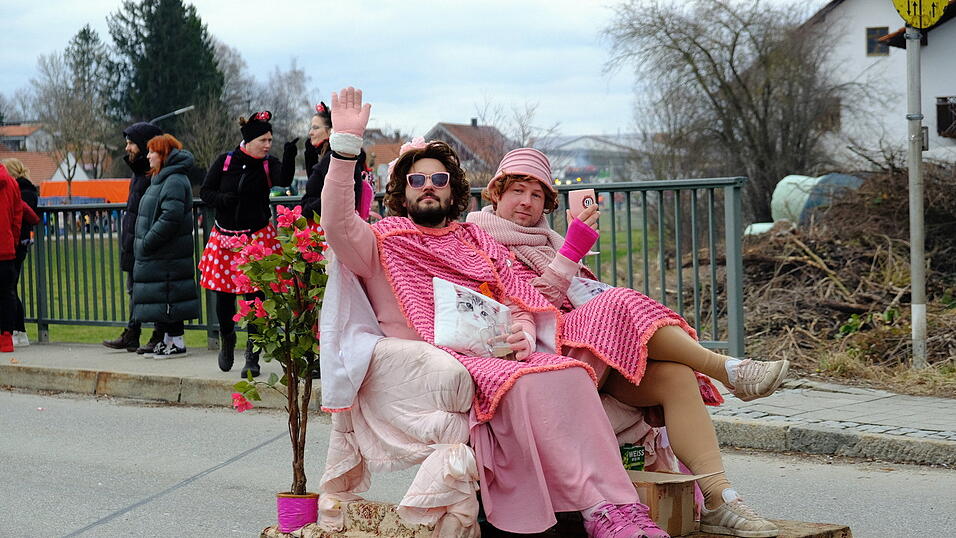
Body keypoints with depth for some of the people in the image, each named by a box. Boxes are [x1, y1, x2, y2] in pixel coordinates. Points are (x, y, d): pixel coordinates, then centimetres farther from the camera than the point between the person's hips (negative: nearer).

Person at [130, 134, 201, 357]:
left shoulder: (175, 181, -15)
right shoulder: (160, 179, 18)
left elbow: (170, 217, -25)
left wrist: (147, 242, -21)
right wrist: (143, 243, 14)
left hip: (168, 256, -10)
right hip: (155, 255, 10)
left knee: (168, 299, -7)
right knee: (161, 300, 14)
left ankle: (177, 343, -2)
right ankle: (167, 339, 20)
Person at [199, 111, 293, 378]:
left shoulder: (268, 164, -3)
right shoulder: (225, 162, -1)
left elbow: (284, 180, -23)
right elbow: (205, 192, 3)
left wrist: (290, 158, -40)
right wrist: (223, 199, -16)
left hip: (258, 237, -1)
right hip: (225, 238, 1)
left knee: (255, 297, -4)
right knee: (224, 296, 4)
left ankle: (252, 357, 6)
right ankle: (227, 340, 33)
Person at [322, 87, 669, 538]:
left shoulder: (477, 241, 27)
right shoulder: (384, 244, 13)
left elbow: (521, 300, 19)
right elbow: (338, 225, -9)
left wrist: (525, 332, -6)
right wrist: (346, 146, -19)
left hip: (497, 350, 5)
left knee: (569, 373, -27)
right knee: (527, 383, -33)